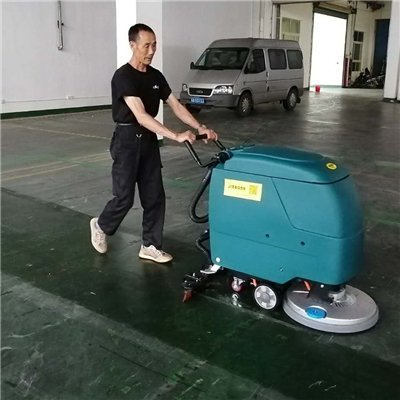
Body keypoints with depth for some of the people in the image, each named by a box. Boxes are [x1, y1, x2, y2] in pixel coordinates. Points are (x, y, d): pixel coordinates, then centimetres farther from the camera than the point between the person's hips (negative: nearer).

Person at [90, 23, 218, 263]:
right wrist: (177, 136, -34)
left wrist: (200, 127, -9)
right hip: (128, 140, -7)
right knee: (125, 197, -1)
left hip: (149, 140, 7)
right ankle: (101, 226, 28)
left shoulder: (156, 76, 7)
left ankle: (150, 246, 16)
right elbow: (141, 116, -27)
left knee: (155, 196, 6)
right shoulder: (123, 77, -17)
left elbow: (176, 105, 5)